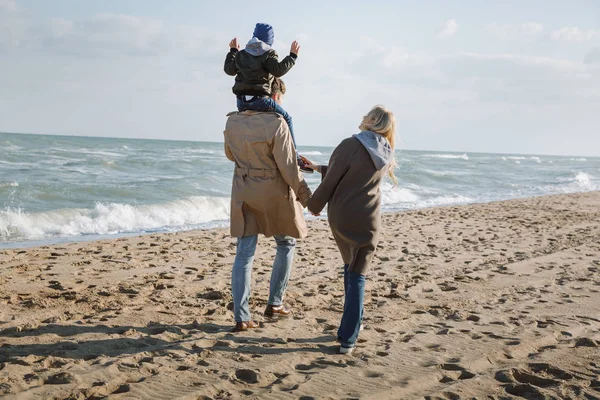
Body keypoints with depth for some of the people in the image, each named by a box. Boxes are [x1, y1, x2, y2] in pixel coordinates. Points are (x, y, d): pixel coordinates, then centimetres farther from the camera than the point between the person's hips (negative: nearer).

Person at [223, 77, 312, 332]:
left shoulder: (232, 121, 0)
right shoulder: (276, 123, -17)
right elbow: (288, 168, -16)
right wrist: (307, 198, -7)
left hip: (243, 193, 4)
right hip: (273, 193, -4)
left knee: (244, 254, 6)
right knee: (286, 244, 19)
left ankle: (241, 317, 3)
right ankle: (275, 303, 22)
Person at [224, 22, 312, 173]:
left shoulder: (241, 54, 16)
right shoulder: (268, 54, -1)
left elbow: (229, 69, 29)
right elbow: (279, 70, -15)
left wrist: (233, 51, 41)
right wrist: (292, 56, -7)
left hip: (241, 102, 6)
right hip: (259, 99, -6)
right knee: (286, 118, 6)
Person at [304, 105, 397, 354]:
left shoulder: (351, 145, -14)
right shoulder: (386, 154, 5)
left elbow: (332, 180, -11)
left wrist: (315, 205, 7)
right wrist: (318, 167, 23)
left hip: (341, 216, -2)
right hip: (368, 221, 2)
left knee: (350, 266, 20)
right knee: (358, 275, 4)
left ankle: (355, 322, 29)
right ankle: (348, 338, 0)